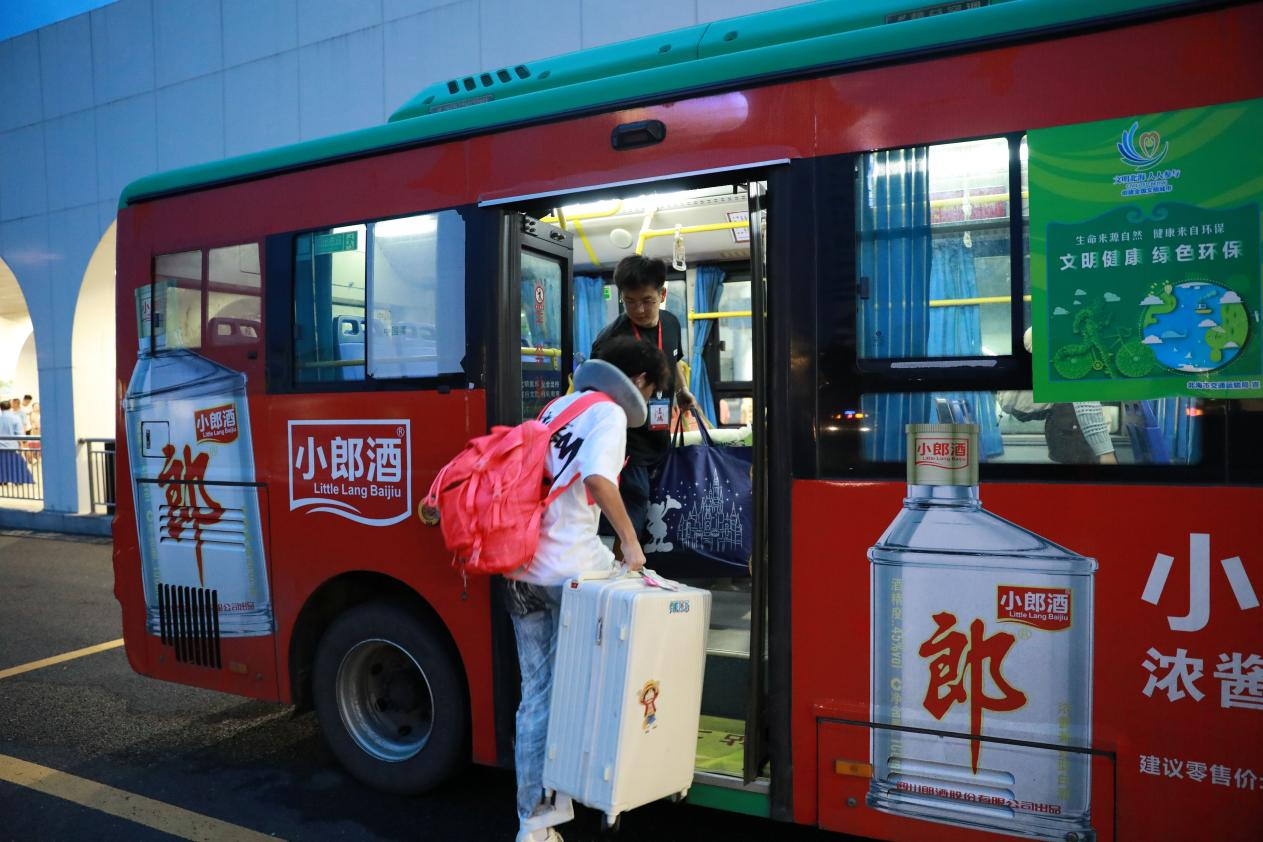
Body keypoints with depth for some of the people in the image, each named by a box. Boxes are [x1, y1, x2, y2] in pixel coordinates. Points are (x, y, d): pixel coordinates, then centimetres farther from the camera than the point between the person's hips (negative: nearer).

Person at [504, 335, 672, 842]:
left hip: (520, 569, 7)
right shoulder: (610, 414, -6)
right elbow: (597, 479, -24)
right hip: (571, 568, -7)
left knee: (536, 695, 13)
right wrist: (629, 539, -15)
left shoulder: (555, 408, 17)